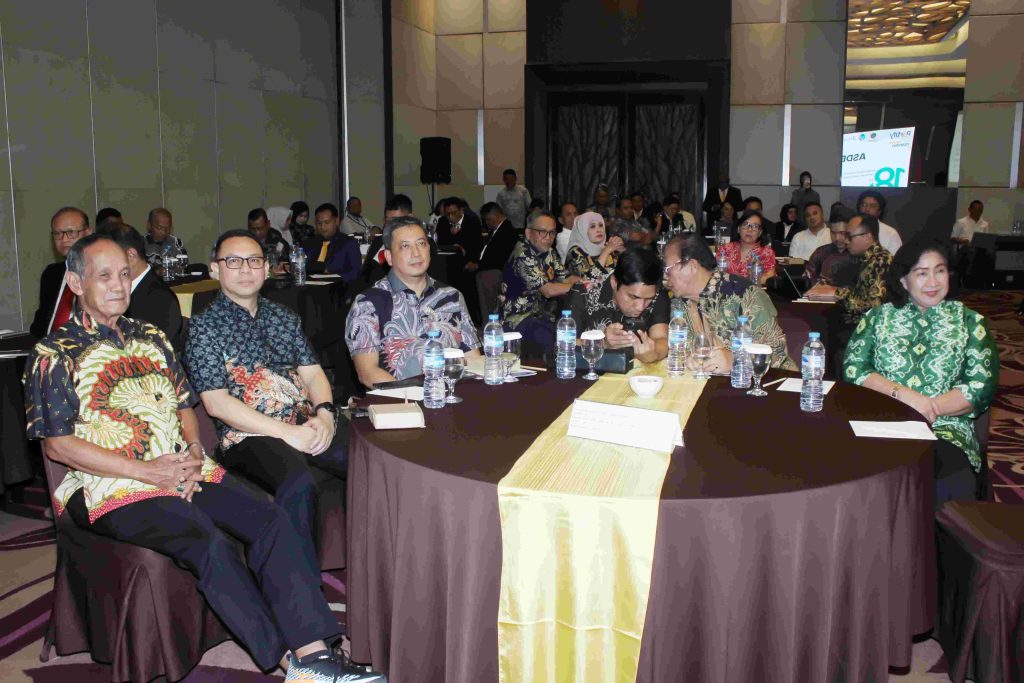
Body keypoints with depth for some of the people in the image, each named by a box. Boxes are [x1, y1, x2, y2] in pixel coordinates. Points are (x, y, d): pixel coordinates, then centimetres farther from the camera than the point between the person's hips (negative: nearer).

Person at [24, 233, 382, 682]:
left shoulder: (151, 338, 20)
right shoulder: (54, 355, 2)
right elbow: (57, 445, -6)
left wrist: (193, 451, -2)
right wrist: (148, 471, -13)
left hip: (184, 470, 6)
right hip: (111, 486, -5)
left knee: (271, 520, -19)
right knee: (208, 542, -31)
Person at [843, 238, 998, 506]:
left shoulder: (970, 322, 15)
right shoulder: (877, 318, 15)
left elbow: (981, 387, 4)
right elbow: (853, 368, 2)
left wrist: (930, 408, -11)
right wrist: (902, 393, -13)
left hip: (946, 430, 0)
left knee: (952, 486, -34)